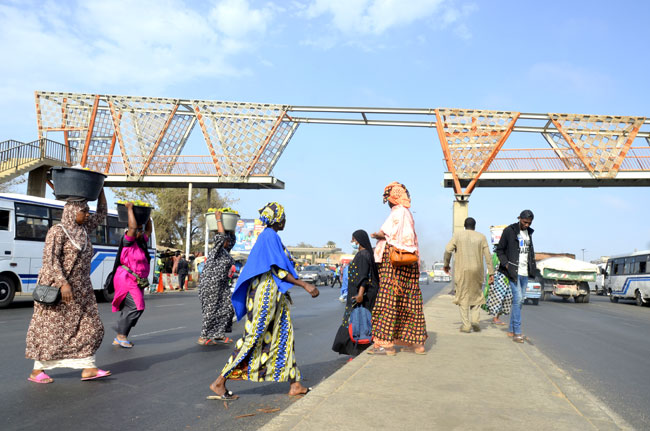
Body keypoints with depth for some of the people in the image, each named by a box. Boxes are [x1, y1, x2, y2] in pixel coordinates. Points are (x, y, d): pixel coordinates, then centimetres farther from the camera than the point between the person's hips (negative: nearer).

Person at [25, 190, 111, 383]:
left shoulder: (82, 229, 10)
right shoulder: (57, 232, -12)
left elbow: (101, 214, 17)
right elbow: (50, 259, -20)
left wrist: (100, 190, 7)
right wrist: (64, 283, -29)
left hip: (80, 289, 8)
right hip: (57, 287, -8)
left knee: (89, 327, 3)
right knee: (51, 329, 0)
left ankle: (88, 369, 6)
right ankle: (37, 371, 13)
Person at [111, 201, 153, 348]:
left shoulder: (142, 242, 14)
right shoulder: (128, 241, -8)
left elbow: (149, 230, 28)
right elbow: (132, 227, -22)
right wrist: (129, 208, -13)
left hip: (137, 282, 8)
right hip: (127, 280, -8)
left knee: (130, 309, 7)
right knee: (135, 306, -16)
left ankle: (119, 338, 13)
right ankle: (121, 335, -7)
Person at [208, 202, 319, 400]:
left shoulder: (268, 236, 16)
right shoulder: (270, 236, -13)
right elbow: (278, 269, -18)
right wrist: (305, 285, -17)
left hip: (274, 294, 10)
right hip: (267, 292, -10)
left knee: (284, 335, 10)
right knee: (254, 337, -8)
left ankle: (294, 384, 15)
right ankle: (220, 382, -2)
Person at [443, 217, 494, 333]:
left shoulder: (458, 235, 3)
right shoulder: (481, 237, 7)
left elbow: (448, 250, -5)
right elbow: (487, 256, 2)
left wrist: (446, 264, 9)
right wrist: (491, 273, 4)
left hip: (461, 271, -1)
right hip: (477, 271, 1)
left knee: (463, 297, 5)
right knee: (477, 295, 17)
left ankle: (466, 325, 1)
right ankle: (475, 320, 2)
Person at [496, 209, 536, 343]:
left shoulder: (529, 232, 13)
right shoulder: (509, 231, -6)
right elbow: (499, 250, -2)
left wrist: (532, 266, 9)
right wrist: (506, 264, -13)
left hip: (525, 272, 7)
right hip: (513, 271, -7)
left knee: (519, 301, 9)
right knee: (517, 299, -14)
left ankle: (511, 330, 18)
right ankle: (517, 332, -12)